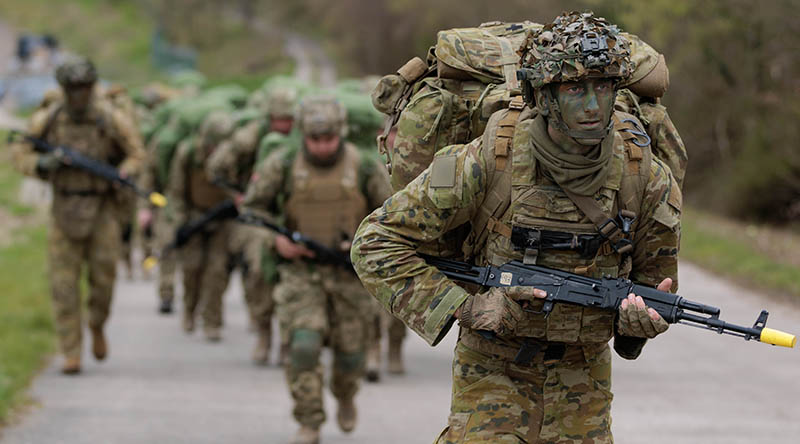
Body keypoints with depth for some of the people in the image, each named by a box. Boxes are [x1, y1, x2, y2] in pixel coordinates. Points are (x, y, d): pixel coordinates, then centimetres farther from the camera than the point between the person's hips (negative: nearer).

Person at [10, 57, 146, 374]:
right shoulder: (47, 119, -7)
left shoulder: (113, 120, -11)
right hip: (65, 206, 1)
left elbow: (136, 154, 1)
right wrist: (41, 164, -19)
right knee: (64, 280, -4)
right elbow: (21, 153, 2)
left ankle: (97, 325, 24)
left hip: (103, 207, -1)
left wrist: (121, 175, -19)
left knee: (103, 273, -8)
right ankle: (71, 354, 3)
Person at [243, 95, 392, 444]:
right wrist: (276, 239, -9)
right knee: (304, 344, -17)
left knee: (349, 353, 7)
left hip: (349, 272, 1)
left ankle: (346, 398, 42)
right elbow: (253, 206, 5)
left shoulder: (365, 168, -8)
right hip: (302, 270, -1)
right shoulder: (283, 165, -8)